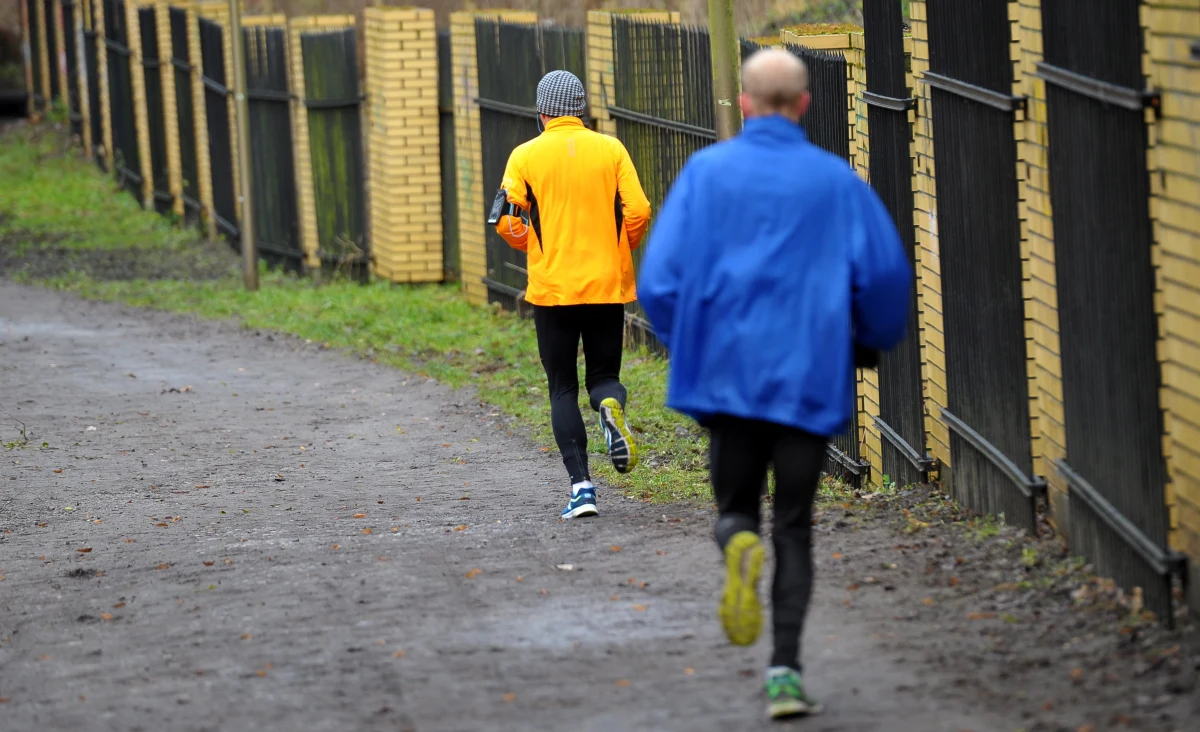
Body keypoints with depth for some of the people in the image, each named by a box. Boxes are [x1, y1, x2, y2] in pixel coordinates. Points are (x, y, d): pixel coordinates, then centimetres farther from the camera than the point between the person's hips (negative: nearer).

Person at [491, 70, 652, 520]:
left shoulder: (526, 156, -3)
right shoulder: (611, 150, 0)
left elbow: (507, 221, -7)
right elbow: (638, 212, -6)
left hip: (552, 288, -1)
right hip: (608, 286, 1)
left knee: (563, 389, 8)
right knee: (604, 375, 15)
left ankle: (581, 484, -4)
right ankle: (611, 406, -22)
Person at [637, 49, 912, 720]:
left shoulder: (706, 171, 0)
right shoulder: (835, 180, 0)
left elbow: (661, 275, -4)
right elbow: (887, 273, -4)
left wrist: (686, 343, 15)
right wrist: (870, 340, 16)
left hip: (727, 371, 0)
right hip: (809, 376, 0)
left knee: (736, 506, 16)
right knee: (795, 526, 9)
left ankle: (739, 544, -21)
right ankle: (786, 671, -2)